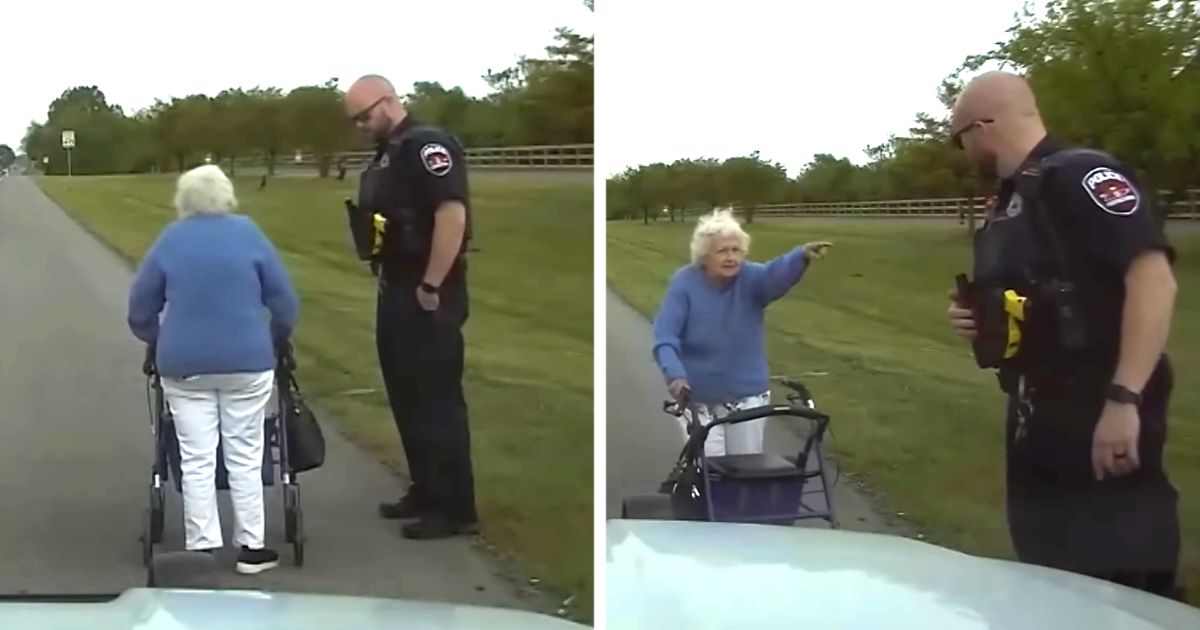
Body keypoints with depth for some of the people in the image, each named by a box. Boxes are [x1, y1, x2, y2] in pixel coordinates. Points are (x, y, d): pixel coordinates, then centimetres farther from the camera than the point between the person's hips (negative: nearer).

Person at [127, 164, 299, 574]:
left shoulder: (170, 240, 5)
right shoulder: (247, 232, 1)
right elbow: (285, 302, 1)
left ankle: (203, 550, 7)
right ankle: (251, 547, 10)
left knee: (196, 460, 5)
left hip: (184, 364, 1)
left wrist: (161, 344, 25)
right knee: (245, 456, 6)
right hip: (247, 362, -1)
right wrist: (275, 341, 17)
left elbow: (140, 310, 8)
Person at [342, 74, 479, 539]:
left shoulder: (427, 145, -14)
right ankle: (426, 491, 24)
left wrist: (432, 286, -23)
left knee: (438, 401, -6)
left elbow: (453, 213, -24)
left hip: (426, 296, -10)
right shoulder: (386, 154, 16)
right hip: (394, 290, 10)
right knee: (407, 397, 14)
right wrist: (386, 278, 15)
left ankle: (456, 509, 0)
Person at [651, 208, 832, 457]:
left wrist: (802, 256, -54)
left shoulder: (750, 278, -9)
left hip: (748, 397, 2)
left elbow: (776, 273, -32)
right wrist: (675, 374, -37)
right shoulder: (684, 283, -12)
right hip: (698, 399, -1)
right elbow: (665, 338, -19)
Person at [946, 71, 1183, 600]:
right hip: (1038, 425, 9)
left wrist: (1124, 398, -29)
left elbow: (1153, 276, -23)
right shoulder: (1009, 203, 17)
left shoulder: (1079, 176, -12)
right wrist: (977, 320, 7)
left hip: (1101, 424, -9)